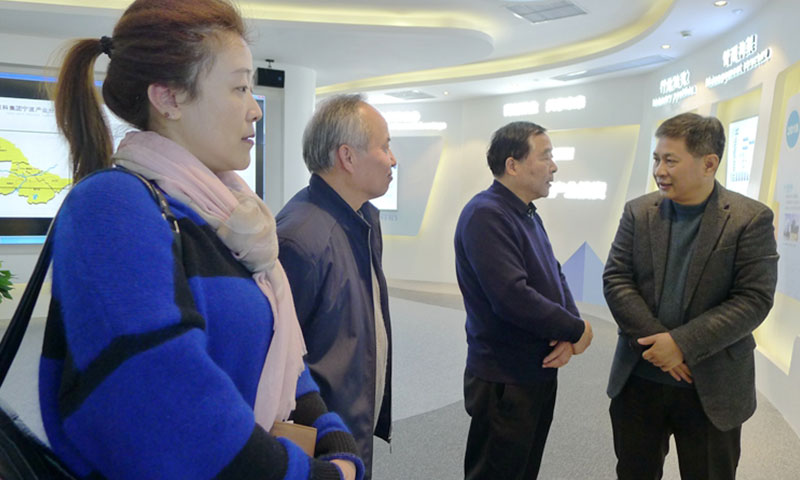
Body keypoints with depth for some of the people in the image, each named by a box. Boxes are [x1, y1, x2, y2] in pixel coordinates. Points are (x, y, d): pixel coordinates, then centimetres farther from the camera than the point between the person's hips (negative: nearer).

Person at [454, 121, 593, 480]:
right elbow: (512, 297, -29)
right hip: (505, 382, -9)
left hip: (541, 371, 9)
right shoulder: (485, 215, -21)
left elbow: (555, 276, 9)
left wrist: (568, 335, -9)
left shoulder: (528, 215, 10)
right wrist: (576, 330, -15)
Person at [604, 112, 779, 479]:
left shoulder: (751, 219, -8)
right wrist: (655, 341, -15)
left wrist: (682, 344, -20)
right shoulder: (638, 212, 0)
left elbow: (754, 300, -13)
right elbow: (615, 280, -5)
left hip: (712, 388, -2)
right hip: (639, 378, 2)